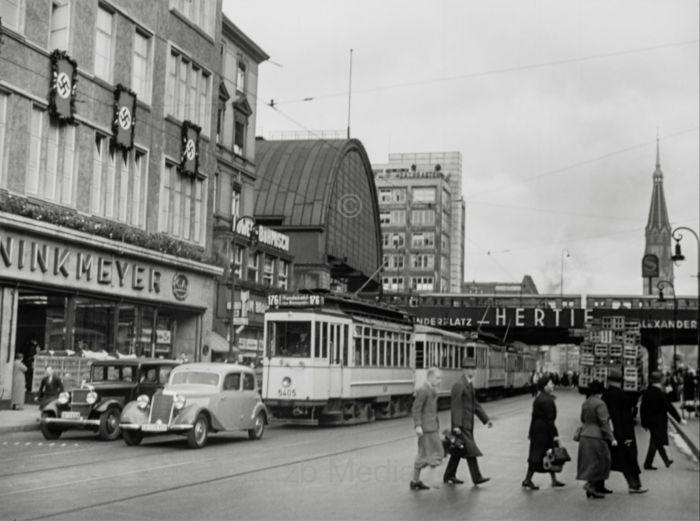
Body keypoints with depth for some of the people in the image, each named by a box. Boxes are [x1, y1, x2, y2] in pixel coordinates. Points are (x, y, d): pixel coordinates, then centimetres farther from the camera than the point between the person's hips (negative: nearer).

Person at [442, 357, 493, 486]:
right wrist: (456, 425, -24)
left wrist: (486, 419, 16)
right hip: (462, 424, -9)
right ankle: (476, 478, -5)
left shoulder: (469, 385, 15)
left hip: (468, 423, 9)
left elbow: (475, 404, 20)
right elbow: (455, 406, -19)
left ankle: (449, 476, 20)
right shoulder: (459, 385, -15)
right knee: (470, 451, -8)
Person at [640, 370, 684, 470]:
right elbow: (670, 408, -14)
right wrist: (679, 419, -5)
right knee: (655, 443, -1)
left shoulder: (646, 393, 0)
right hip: (660, 422, -6)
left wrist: (644, 423, 13)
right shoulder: (662, 394, -17)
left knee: (658, 443, 18)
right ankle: (648, 464, -2)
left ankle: (666, 461, 32)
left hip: (650, 421, 6)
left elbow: (642, 409, 4)